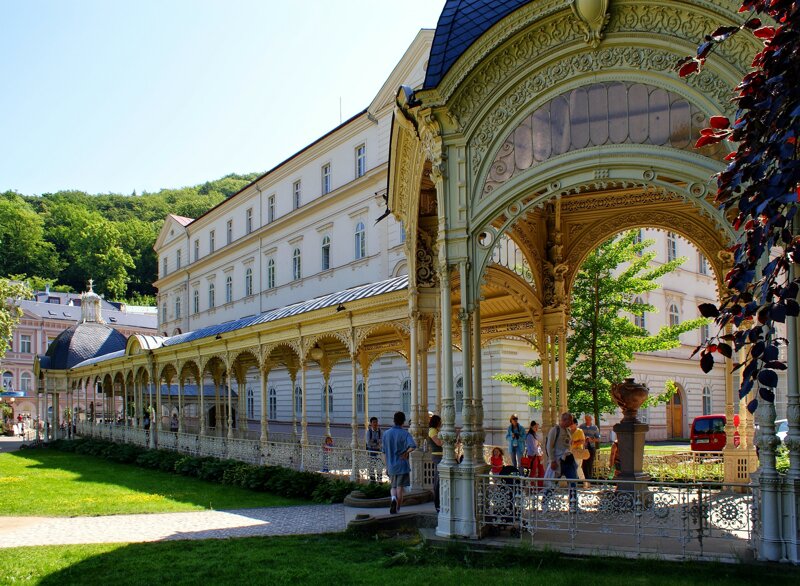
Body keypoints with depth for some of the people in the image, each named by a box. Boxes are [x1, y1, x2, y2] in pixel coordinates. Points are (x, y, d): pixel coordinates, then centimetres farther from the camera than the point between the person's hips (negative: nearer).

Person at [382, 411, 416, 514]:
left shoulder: (386, 433, 4)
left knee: (393, 487, 16)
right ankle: (397, 509, 7)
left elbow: (384, 451, 10)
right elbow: (413, 446, -29)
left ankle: (393, 498, -13)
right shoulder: (405, 434, -10)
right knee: (400, 488, 5)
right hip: (402, 465, -3)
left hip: (391, 466, 3)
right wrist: (406, 452, -11)